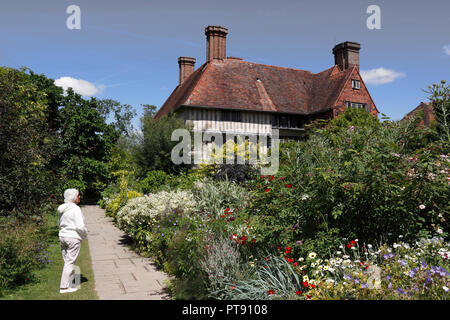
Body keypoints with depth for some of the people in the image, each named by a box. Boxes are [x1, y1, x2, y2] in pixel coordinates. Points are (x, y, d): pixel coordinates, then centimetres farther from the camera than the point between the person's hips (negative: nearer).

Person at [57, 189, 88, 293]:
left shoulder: (62, 209, 7)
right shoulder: (76, 209, -18)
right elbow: (80, 226, -22)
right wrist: (84, 235, -5)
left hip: (62, 236, 8)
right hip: (73, 238, -8)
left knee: (67, 261, 17)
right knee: (70, 262, 0)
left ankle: (69, 282, 28)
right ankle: (64, 287, 5)